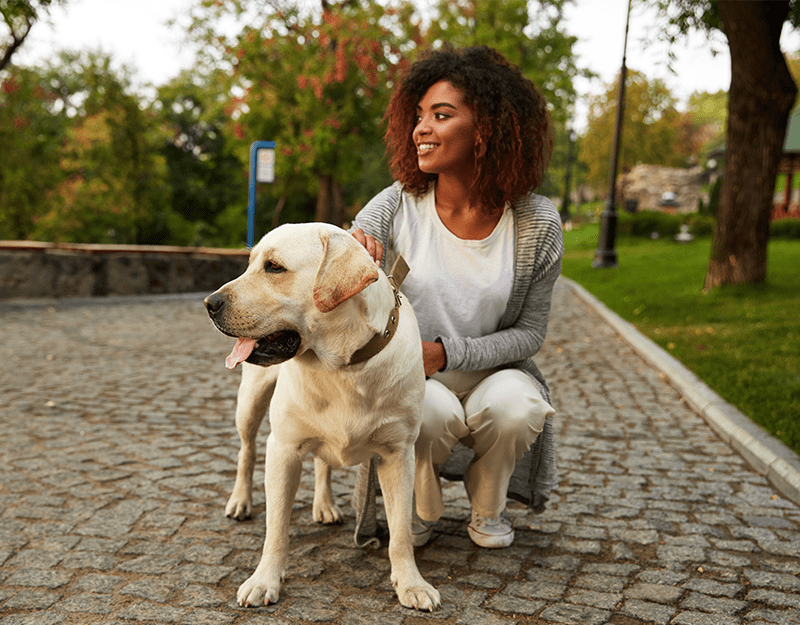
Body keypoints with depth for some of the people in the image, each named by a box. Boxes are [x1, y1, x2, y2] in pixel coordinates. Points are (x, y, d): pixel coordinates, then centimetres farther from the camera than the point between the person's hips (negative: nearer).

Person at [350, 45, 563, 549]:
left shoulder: (537, 224, -10)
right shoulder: (396, 207, -9)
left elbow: (529, 333, -5)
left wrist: (445, 352, -20)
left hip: (493, 373, 1)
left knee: (514, 405, -32)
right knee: (432, 409, -34)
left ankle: (488, 508, 4)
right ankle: (421, 509, 3)